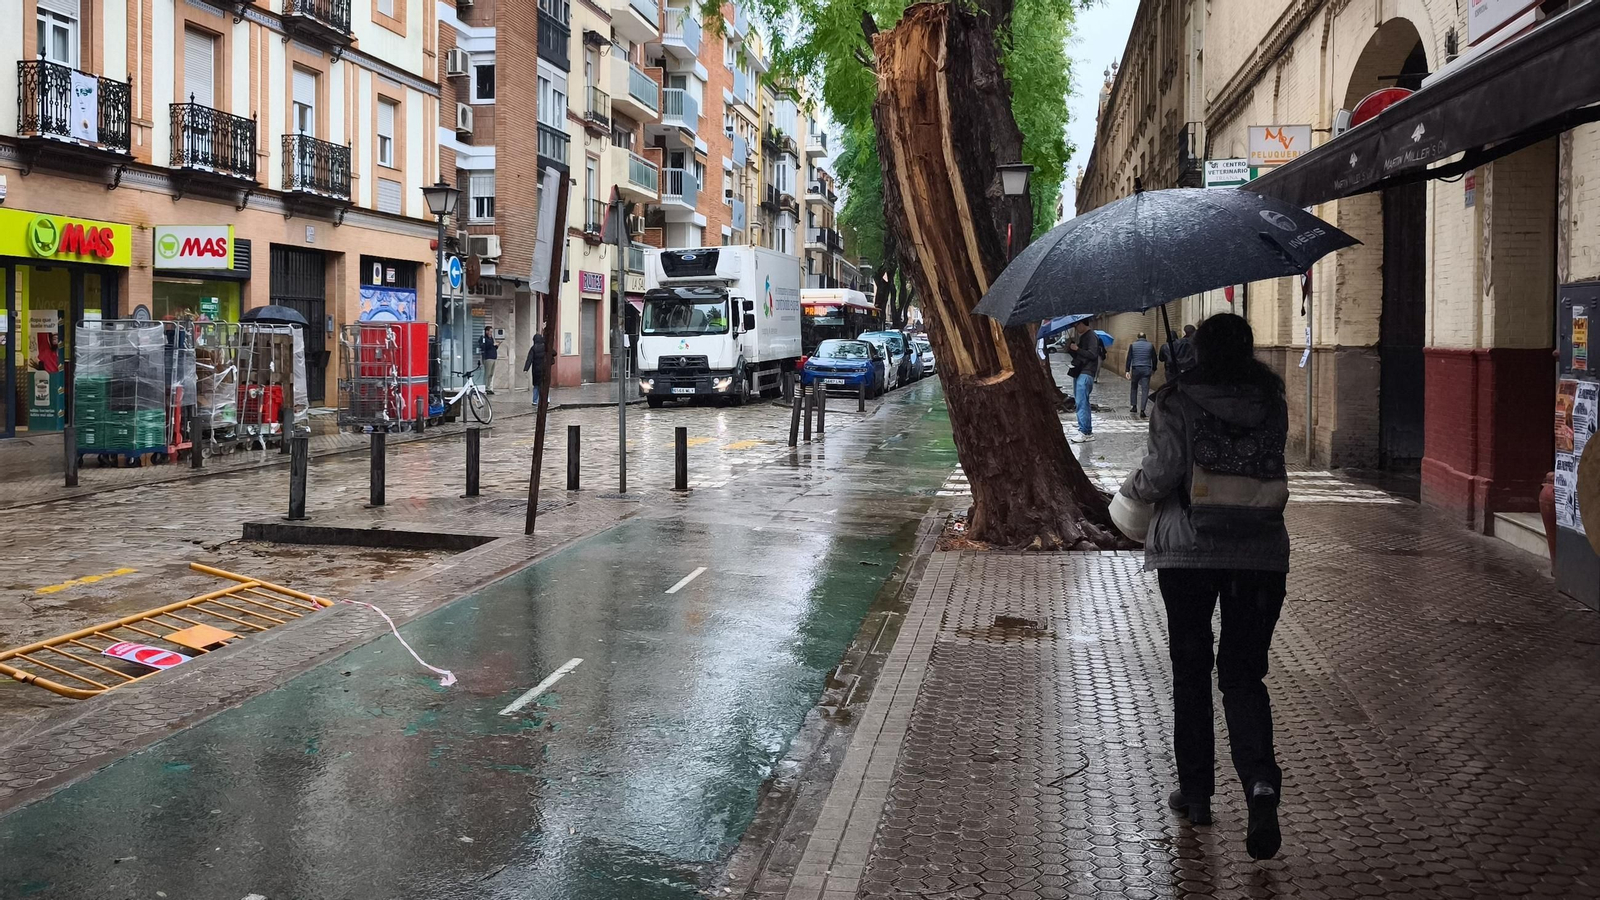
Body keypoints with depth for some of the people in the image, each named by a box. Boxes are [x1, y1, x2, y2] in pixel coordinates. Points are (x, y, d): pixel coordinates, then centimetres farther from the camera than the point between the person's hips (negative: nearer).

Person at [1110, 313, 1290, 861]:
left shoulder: (1177, 402, -5)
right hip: (1260, 552, 2)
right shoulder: (1271, 401, 6)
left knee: (1190, 671, 11)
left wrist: (1134, 492, 6)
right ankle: (1260, 782, -14)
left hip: (1188, 550, -2)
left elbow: (1163, 470, -13)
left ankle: (1195, 792, 18)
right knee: (1243, 675, 7)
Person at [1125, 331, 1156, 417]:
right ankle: (1142, 410, -10)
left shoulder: (1132, 345, 2)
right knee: (1145, 390, -2)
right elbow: (1154, 358, 8)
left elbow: (1129, 358, -1)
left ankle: (1134, 406, 19)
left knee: (1134, 388, 20)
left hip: (1135, 369, 0)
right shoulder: (1150, 345, 3)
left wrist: (1127, 370, 0)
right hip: (1146, 370, 0)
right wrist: (1154, 369, 21)